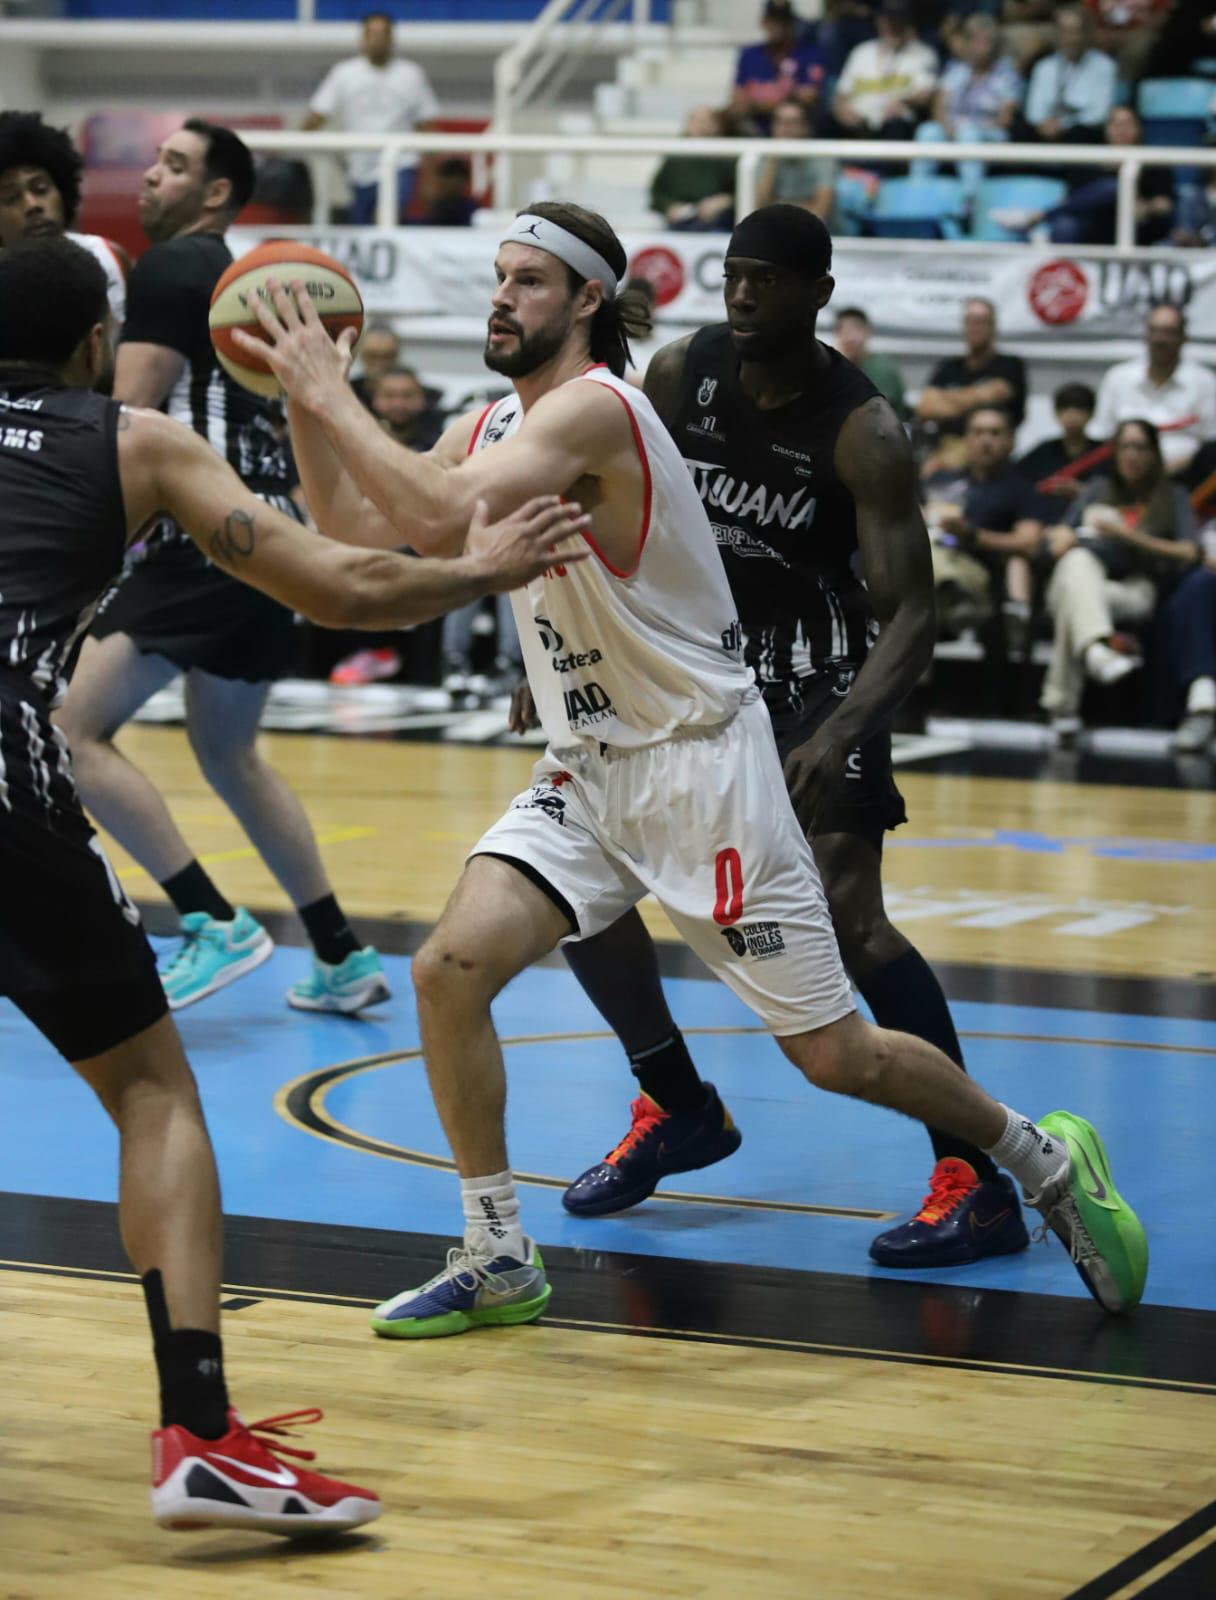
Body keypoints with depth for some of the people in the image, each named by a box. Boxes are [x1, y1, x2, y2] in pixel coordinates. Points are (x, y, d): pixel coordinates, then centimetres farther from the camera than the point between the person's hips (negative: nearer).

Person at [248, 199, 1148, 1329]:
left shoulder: (594, 407, -20)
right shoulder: (492, 428, 8)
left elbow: (436, 521, -33)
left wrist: (331, 393, -25)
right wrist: (303, 397, -2)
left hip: (704, 760, -8)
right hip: (588, 770, 8)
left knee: (834, 1055, -1)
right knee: (449, 967, -10)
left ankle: (1044, 1160, 23)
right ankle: (497, 1261, 3)